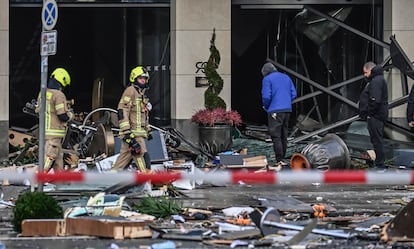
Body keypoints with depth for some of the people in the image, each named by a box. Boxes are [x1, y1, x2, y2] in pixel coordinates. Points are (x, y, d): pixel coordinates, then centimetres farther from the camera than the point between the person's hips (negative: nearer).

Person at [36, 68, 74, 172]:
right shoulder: (59, 95, -15)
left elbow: (38, 111, 19)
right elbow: (63, 116, -17)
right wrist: (71, 115, 3)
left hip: (44, 131, 9)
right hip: (54, 132, -9)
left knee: (58, 157, 16)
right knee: (49, 158, -9)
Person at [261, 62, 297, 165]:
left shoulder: (267, 79, -3)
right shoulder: (286, 77, 17)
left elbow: (266, 96, -12)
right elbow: (293, 94, 14)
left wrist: (266, 106, 5)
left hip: (275, 111, -7)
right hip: (287, 110, 7)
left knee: (276, 136, -7)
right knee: (284, 135, 13)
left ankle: (279, 160, -13)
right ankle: (281, 158, 16)